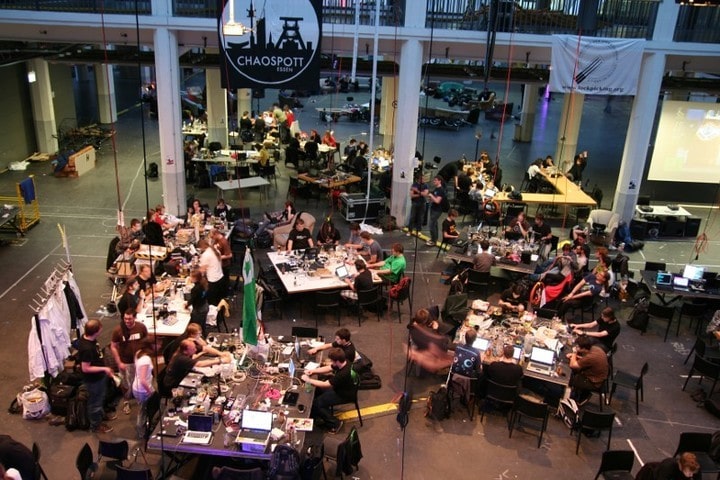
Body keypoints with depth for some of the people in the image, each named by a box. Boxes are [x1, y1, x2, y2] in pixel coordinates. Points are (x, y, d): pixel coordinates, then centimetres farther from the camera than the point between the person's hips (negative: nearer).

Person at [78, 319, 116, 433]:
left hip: (99, 376, 9)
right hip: (93, 380, -9)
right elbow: (85, 368, -31)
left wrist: (105, 370, 15)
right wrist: (104, 369, -25)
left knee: (100, 399, 29)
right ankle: (96, 426, 34)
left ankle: (100, 416, 52)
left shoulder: (86, 337, -9)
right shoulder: (87, 348, -37)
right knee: (95, 402, 14)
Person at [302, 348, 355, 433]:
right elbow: (328, 368, 5)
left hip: (344, 395, -9)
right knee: (316, 390, 10)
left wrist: (308, 380, -20)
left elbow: (325, 384, -30)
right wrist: (313, 371, -8)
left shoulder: (344, 373, -38)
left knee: (316, 403, -10)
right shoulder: (342, 363, -13)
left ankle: (335, 424, 4)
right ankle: (315, 414, 27)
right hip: (339, 387, 9)